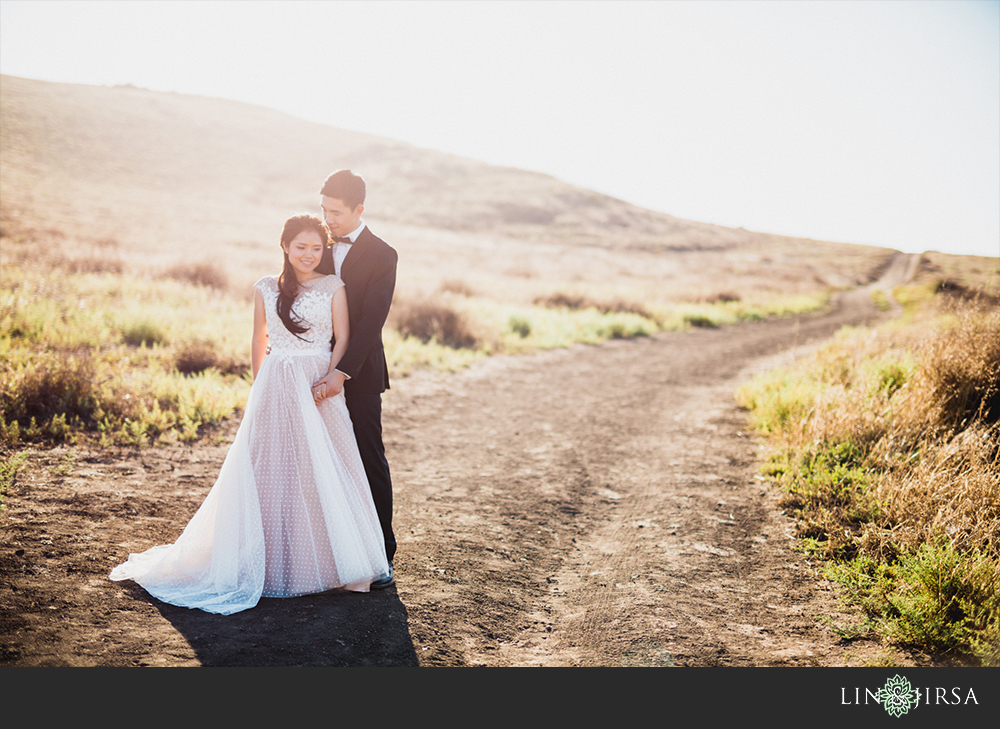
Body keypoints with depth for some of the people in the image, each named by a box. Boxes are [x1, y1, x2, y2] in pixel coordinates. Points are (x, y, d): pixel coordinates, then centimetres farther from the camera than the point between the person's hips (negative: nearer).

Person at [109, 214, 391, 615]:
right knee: (270, 470, 4)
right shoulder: (266, 289, 7)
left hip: (320, 386, -1)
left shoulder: (334, 288, 3)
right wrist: (261, 387, 8)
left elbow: (343, 340, -1)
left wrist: (327, 382, -13)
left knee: (322, 472, 0)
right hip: (276, 387, 1)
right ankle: (275, 558, 16)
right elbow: (258, 342, 13)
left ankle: (324, 559, 14)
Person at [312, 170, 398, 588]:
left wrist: (342, 372, -24)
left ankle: (381, 556, 11)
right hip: (321, 372, 5)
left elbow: (371, 320, -16)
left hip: (359, 374, -5)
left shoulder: (381, 256, -8)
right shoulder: (322, 249, 10)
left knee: (370, 462, 2)